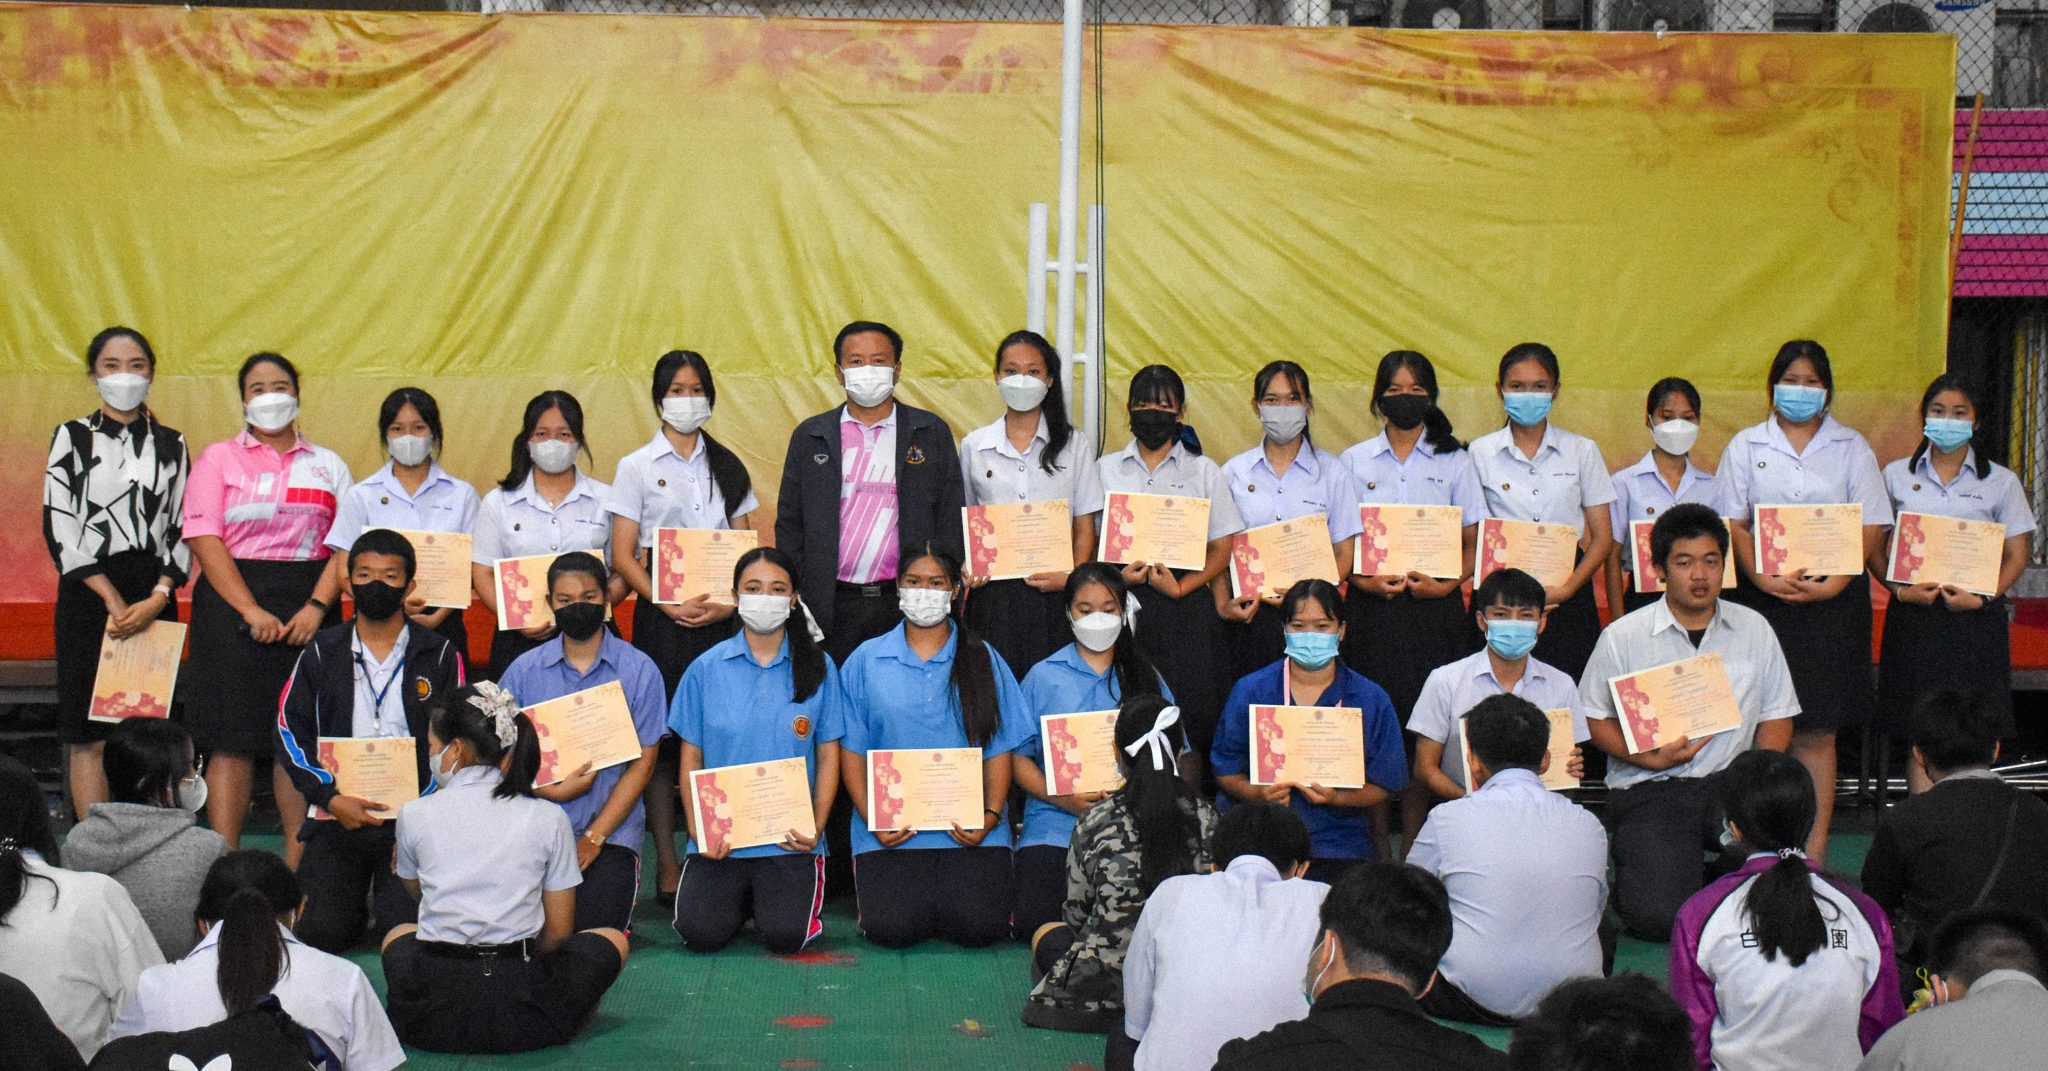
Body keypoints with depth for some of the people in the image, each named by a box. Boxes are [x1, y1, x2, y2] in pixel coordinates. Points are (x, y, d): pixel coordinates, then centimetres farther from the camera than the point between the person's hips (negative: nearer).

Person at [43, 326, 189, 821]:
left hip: (154, 598, 2)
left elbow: (182, 530, 7)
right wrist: (113, 600, -10)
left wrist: (157, 598, -9)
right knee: (90, 734, -3)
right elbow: (59, 527, -3)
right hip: (89, 594, -2)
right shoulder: (72, 438, 4)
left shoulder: (171, 444, 11)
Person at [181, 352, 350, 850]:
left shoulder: (328, 466, 14)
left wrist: (317, 607, -11)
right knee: (231, 738, -6)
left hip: (309, 609, 2)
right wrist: (252, 611, -14)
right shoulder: (219, 458, 8)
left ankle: (297, 869, 6)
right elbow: (205, 540, -3)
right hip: (233, 604, -2)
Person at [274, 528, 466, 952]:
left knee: (407, 929, -18)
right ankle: (354, 889, 20)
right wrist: (332, 798, -10)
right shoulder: (322, 652, 9)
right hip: (338, 816, 2)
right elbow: (290, 730, 5)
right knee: (324, 931, -12)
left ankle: (388, 893, 16)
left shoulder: (440, 655, 5)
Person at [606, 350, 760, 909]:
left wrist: (729, 603, -7)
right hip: (662, 617, -2)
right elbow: (624, 557, 0)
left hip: (722, 616, 2)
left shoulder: (728, 467, 13)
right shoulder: (638, 467, 5)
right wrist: (670, 605, -14)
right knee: (662, 737, -4)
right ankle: (666, 863, 2)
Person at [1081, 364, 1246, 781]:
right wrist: (1118, 575, -10)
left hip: (1186, 608, -1)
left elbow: (1221, 548, 7)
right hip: (1123, 605, 1)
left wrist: (1181, 587, -9)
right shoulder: (1106, 469, 15)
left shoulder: (1203, 470, 12)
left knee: (1190, 717, -8)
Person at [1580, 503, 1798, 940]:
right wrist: (1651, 758, -11)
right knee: (1659, 916, -23)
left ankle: (1702, 877, 6)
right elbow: (1593, 716, 4)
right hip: (1649, 789, -3)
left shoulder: (1754, 629, 10)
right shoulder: (1623, 637, 1)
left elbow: (1776, 716, 13)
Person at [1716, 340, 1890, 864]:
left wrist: (1831, 584, -12)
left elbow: (1872, 528, 3)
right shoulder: (1746, 445, 9)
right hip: (1761, 599, 0)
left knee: (1817, 732, -1)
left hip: (1833, 600, 0)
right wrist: (1765, 579, -13)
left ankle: (1814, 848, 2)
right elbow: (1733, 523, 3)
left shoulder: (1851, 448, 8)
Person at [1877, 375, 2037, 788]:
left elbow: (2016, 556, 5)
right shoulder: (1897, 475, 9)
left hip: (1975, 617, 0)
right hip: (1913, 615, 1)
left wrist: (1983, 598, -10)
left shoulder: (2000, 481, 7)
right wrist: (1900, 590, -10)